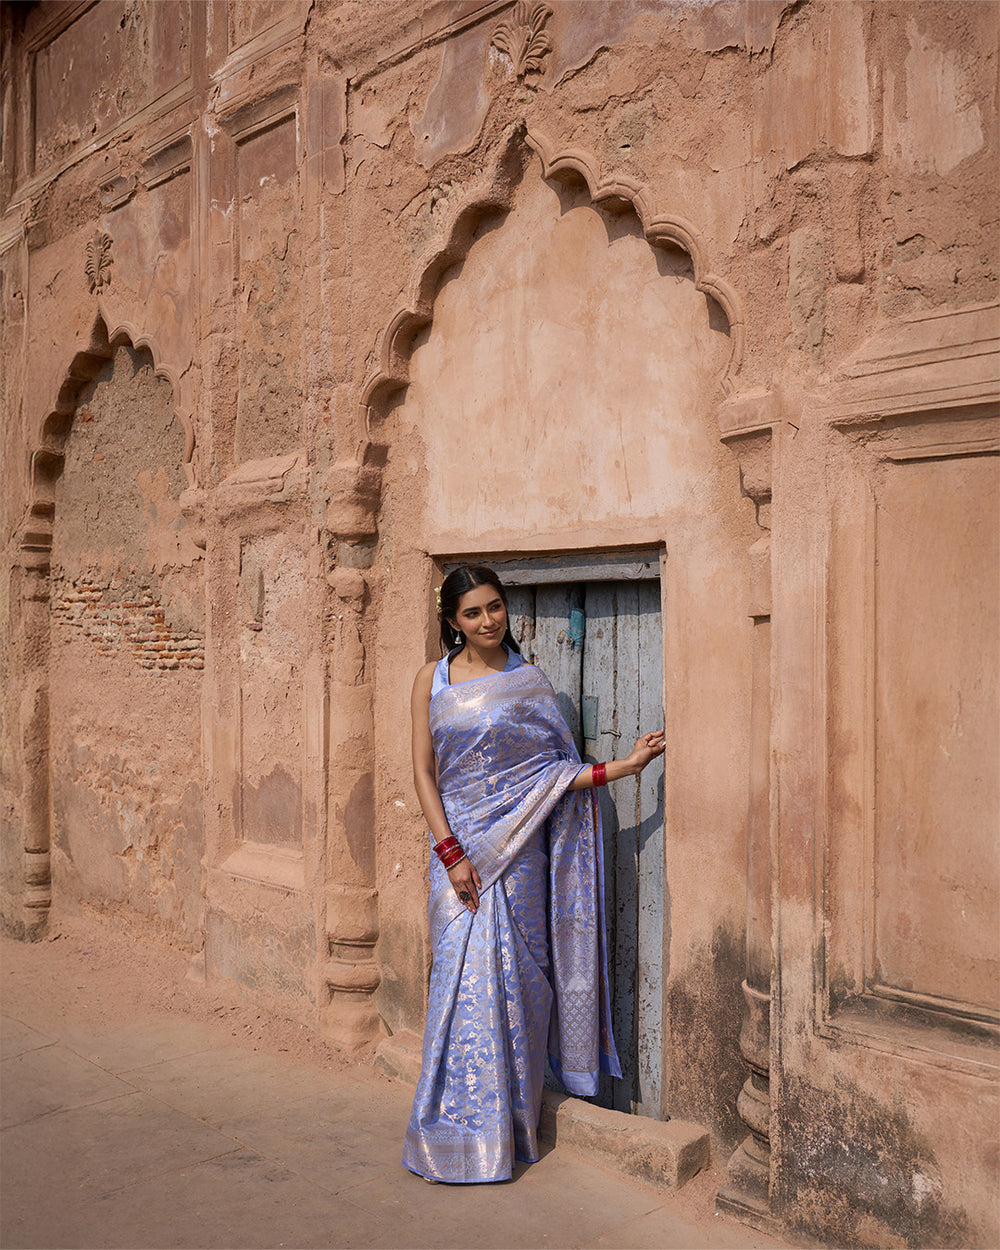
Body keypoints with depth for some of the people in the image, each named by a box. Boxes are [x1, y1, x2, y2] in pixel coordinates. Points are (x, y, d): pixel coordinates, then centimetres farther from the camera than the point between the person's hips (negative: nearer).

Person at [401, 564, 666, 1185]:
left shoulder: (529, 683, 4)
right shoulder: (433, 681, 3)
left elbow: (557, 772, 1)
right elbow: (424, 771, 0)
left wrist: (624, 765, -12)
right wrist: (451, 853, -9)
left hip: (518, 848, 0)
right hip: (460, 846, 0)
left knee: (515, 980, 3)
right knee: (465, 982, 0)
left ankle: (514, 1126, 18)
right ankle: (461, 1133, 15)